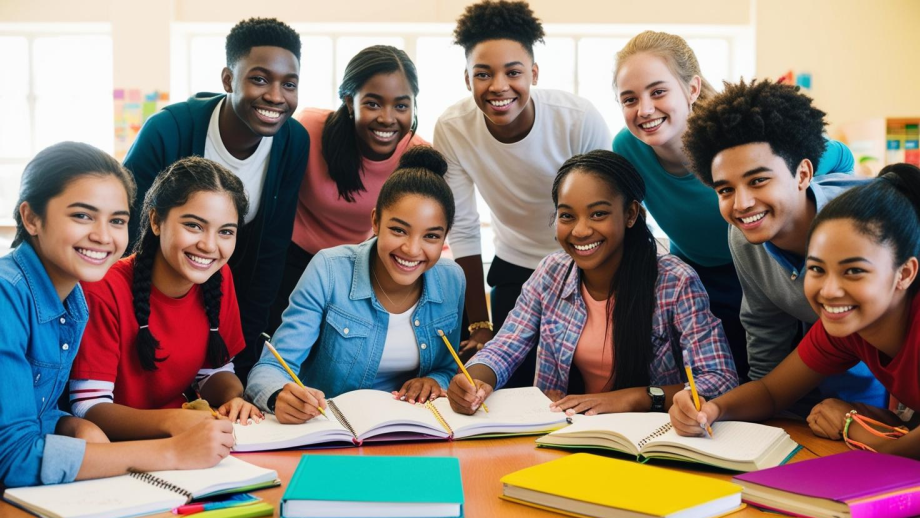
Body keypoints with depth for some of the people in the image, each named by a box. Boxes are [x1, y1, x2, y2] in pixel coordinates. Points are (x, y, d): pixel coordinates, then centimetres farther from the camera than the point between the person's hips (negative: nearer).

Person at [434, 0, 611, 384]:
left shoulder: (581, 120, -25)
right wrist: (480, 326, -6)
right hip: (515, 268, 2)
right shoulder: (451, 129, -19)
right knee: (512, 383, 1)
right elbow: (463, 231, -11)